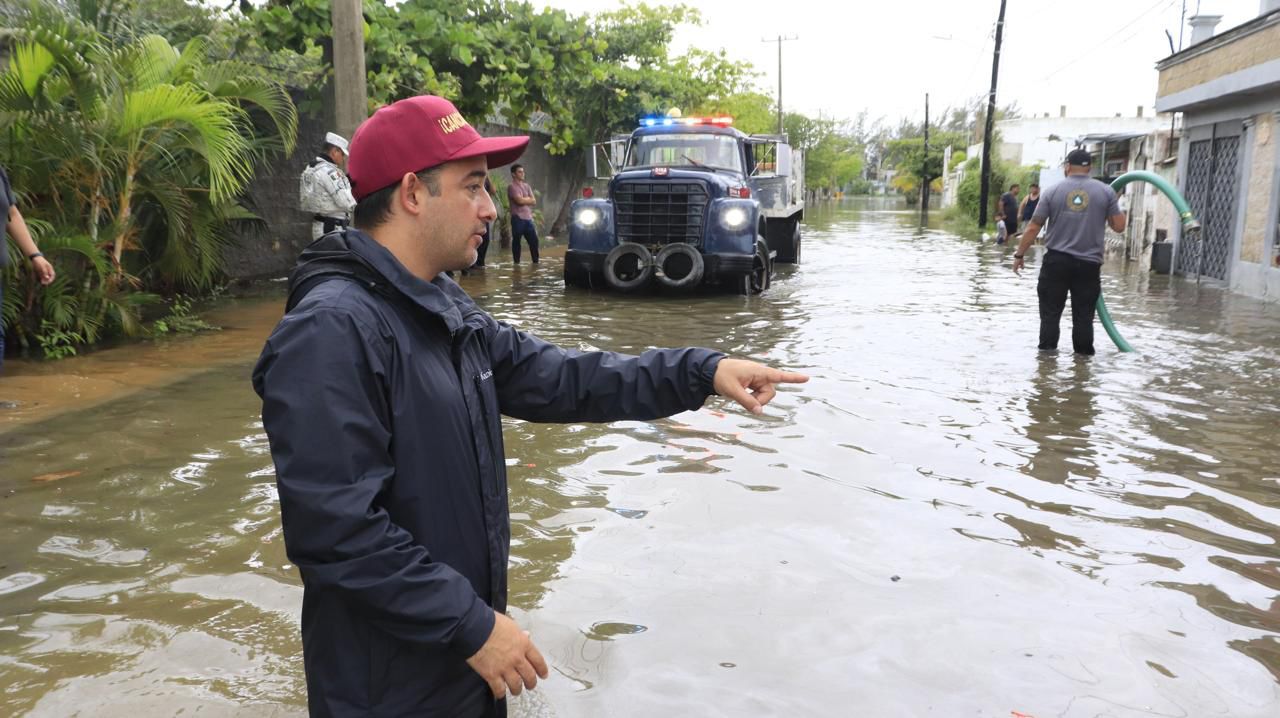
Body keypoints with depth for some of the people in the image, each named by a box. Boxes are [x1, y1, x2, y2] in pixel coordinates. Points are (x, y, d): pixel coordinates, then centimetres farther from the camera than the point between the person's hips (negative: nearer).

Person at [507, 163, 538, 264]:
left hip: (528, 218, 6)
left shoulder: (527, 186, 16)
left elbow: (534, 201, 8)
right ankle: (517, 263, 9)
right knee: (516, 241, 1)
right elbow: (519, 200, -16)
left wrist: (524, 199, -6)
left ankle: (536, 262, 14)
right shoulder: (512, 186, -5)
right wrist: (528, 199, 1)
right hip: (518, 219, -6)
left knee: (534, 240, 5)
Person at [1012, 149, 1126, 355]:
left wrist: (1020, 254, 8)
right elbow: (1119, 226, 2)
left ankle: (1047, 351, 3)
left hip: (1056, 261, -1)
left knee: (1050, 311, 5)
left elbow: (1033, 227, -1)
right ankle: (1083, 354, 10)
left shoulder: (1053, 191, 0)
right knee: (1083, 315, 7)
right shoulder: (1105, 191, 1)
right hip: (1089, 264, 1)